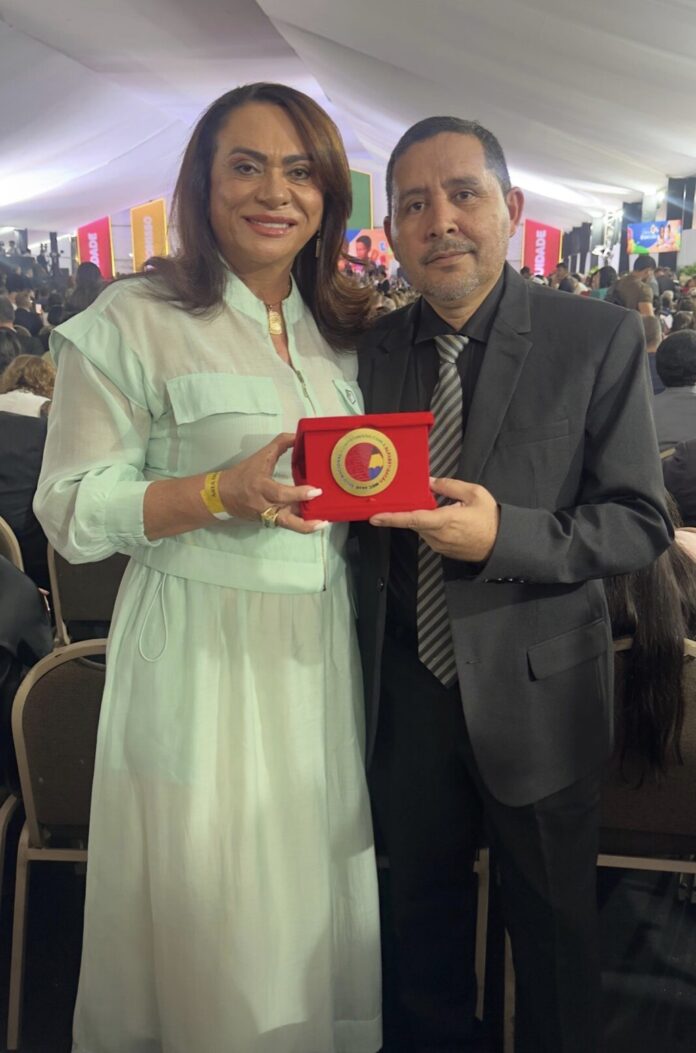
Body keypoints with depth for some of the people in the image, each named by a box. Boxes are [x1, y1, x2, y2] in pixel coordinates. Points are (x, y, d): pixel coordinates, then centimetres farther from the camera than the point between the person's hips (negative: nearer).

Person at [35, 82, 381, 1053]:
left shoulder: (343, 329, 11)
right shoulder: (132, 321, -7)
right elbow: (73, 511, -9)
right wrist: (224, 493, -23)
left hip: (325, 643, 5)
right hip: (201, 652, -5)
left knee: (318, 892, 18)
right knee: (213, 913, 9)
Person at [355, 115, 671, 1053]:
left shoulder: (599, 339, -11)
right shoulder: (371, 349, 0)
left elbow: (641, 523, -13)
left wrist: (504, 536, -26)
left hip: (535, 689, -3)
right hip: (405, 689, 3)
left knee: (553, 921, 20)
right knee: (422, 902, 24)